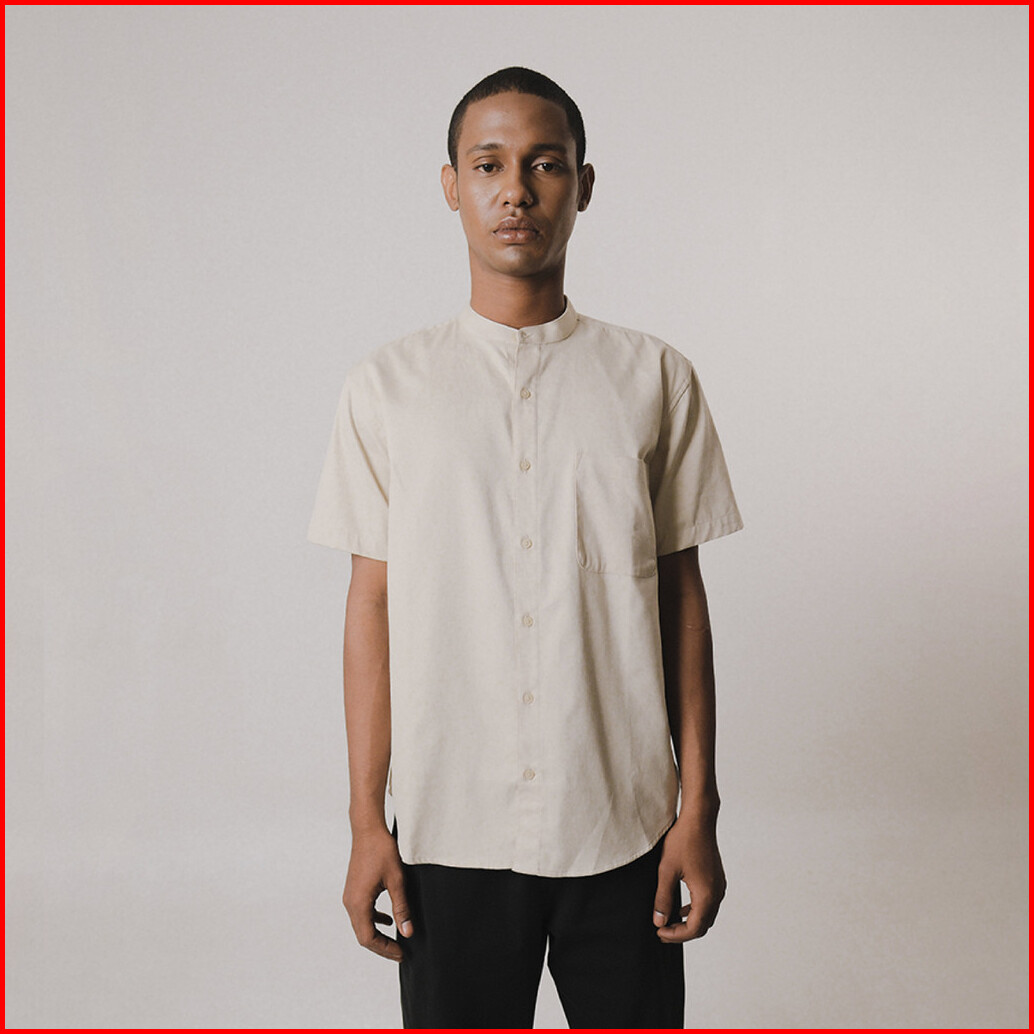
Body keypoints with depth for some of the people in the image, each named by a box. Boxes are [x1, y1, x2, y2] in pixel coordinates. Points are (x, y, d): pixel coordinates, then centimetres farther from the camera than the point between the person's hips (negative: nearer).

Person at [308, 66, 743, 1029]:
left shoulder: (655, 379, 1)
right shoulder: (386, 385, 1)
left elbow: (680, 593, 3)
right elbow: (373, 604, 2)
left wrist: (698, 807, 1)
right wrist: (367, 822, 1)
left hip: (623, 823, 0)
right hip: (448, 827, 0)